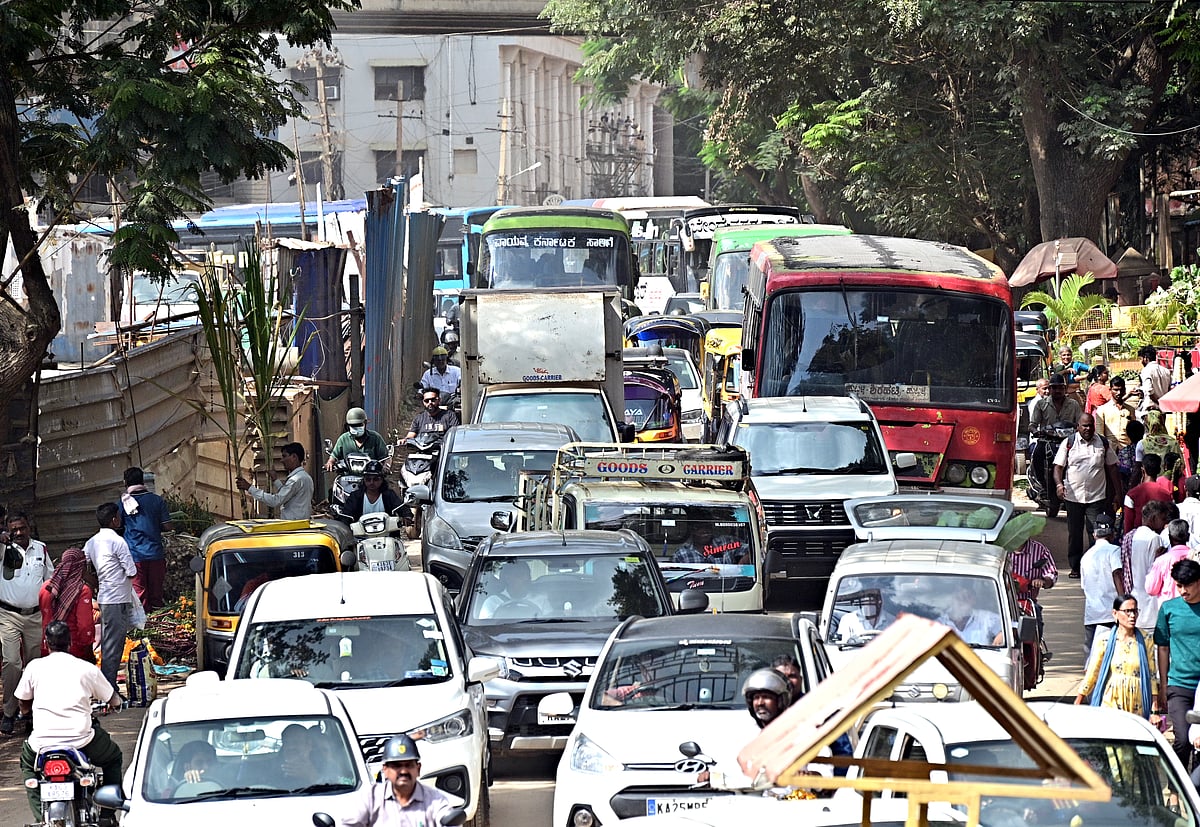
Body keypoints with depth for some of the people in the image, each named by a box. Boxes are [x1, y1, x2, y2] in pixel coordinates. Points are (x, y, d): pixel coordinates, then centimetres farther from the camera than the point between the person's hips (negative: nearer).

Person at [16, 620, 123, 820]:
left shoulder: (35, 667, 7)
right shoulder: (87, 669, 6)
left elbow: (24, 706, 17)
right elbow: (114, 702, 14)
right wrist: (113, 705, 40)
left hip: (42, 741, 1)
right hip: (81, 740, -1)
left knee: (27, 761, 36)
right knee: (113, 758, 29)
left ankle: (40, 817, 22)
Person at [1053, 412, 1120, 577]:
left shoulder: (1103, 444, 7)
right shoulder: (1068, 444, 3)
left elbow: (1112, 468, 13)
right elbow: (1058, 467, -1)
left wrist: (1117, 493, 10)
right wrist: (1059, 484, -20)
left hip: (1096, 496, 0)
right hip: (1073, 495, 0)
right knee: (1074, 533, 7)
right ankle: (1075, 568, 16)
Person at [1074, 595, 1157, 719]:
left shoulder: (1144, 640, 5)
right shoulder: (1104, 640, 2)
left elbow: (1152, 676, 8)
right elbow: (1091, 675, 7)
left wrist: (1154, 711, 5)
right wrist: (1076, 707, 6)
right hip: (1110, 705, -1)